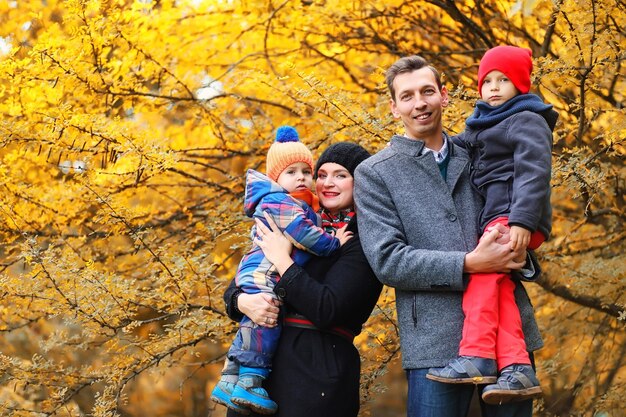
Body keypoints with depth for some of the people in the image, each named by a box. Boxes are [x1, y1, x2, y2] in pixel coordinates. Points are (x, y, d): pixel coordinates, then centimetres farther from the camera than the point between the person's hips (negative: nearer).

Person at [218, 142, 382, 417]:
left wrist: (282, 260, -12)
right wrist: (242, 301, -10)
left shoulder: (362, 241, -5)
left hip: (318, 367, -6)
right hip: (262, 357, 6)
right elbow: (235, 288, 13)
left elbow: (327, 310, -17)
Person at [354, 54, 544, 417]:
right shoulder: (374, 174, 2)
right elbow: (387, 260, -7)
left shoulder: (474, 158, 15)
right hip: (436, 342, -4)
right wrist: (468, 264, -18)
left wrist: (517, 249, -4)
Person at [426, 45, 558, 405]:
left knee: (483, 269, -24)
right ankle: (517, 368, -25)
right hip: (495, 217, 7)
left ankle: (478, 356, -30)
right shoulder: (482, 126, 27)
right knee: (498, 285, -12)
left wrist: (522, 220, -26)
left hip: (517, 217, -7)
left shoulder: (527, 121, -1)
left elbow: (533, 173, -14)